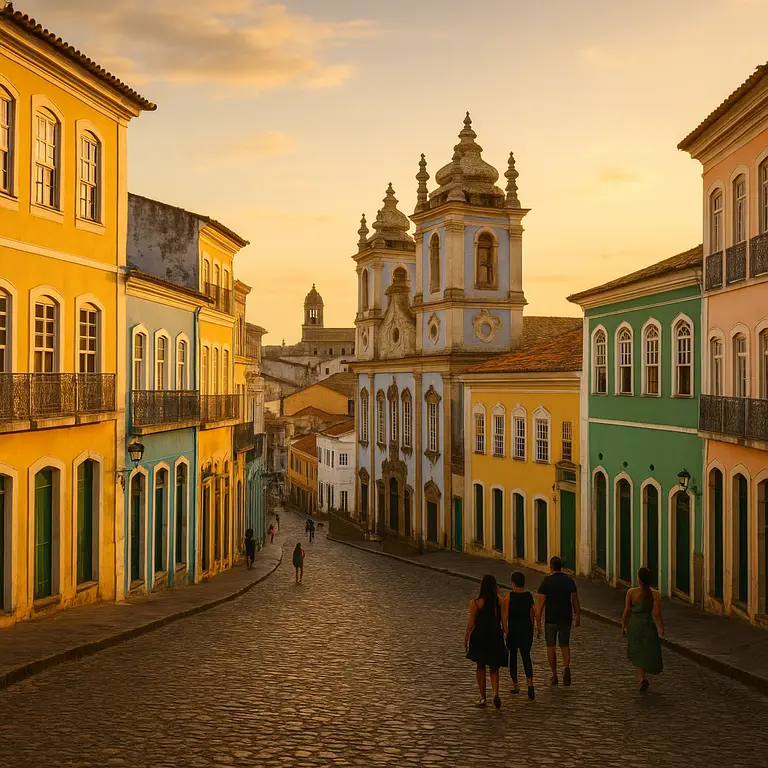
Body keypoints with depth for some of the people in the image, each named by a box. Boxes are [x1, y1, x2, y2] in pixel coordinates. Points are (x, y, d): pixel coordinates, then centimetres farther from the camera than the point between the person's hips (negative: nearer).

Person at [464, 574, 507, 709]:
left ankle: (483, 697, 15)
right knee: (494, 669, 12)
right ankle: (496, 693, -10)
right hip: (495, 638, 2)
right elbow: (503, 619, 5)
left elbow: (471, 623, -11)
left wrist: (466, 639, 1)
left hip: (479, 638, -2)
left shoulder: (476, 603, -12)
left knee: (481, 667, 14)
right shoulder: (499, 601, -7)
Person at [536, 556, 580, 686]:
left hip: (551, 619, -3)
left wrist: (538, 624, -8)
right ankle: (566, 667, -9)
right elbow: (575, 601, 5)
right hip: (566, 618, 3)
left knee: (551, 646, 11)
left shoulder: (547, 581, -10)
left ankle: (554, 676, 12)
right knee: (565, 645, 16)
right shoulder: (569, 580, 0)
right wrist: (578, 616, 19)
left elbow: (540, 604, -12)